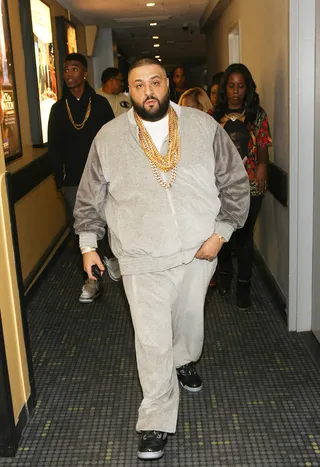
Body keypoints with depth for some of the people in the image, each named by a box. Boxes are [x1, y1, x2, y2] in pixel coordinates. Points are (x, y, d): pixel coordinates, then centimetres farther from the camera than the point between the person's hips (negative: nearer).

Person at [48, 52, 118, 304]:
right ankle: (92, 278, 11)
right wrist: (60, 180, 2)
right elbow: (54, 148, 7)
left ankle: (111, 257, 33)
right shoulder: (58, 108, 6)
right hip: (73, 180, 2)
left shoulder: (100, 103, 1)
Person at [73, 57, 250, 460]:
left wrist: (221, 232, -7)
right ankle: (156, 420, 17)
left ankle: (185, 361, 56)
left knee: (189, 318, 23)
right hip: (143, 260, -2)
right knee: (153, 340, -1)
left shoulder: (204, 127, -5)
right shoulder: (108, 138, -5)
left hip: (199, 251, 2)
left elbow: (235, 183, 0)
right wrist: (88, 245, 5)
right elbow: (90, 197, 5)